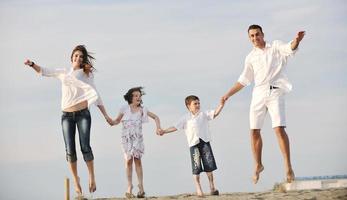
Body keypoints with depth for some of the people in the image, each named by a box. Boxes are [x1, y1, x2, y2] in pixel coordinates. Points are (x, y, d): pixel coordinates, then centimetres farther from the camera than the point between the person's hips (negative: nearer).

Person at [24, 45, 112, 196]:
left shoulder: (87, 74, 6)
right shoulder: (63, 73, 11)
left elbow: (95, 95, 8)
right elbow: (43, 71, 11)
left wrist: (106, 115, 7)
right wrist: (32, 64, -8)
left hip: (83, 114, -1)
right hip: (67, 115, 2)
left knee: (85, 147, -10)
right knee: (70, 150, -3)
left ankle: (92, 177, 4)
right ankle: (75, 179, 9)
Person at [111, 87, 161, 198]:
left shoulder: (142, 110, 5)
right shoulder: (124, 109, 1)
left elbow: (155, 117, 13)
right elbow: (117, 120, 7)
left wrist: (158, 128, 0)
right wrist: (110, 122, -14)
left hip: (138, 138, 0)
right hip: (126, 138, 0)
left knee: (137, 160, -6)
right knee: (128, 160, -5)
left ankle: (141, 187, -7)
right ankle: (129, 187, -1)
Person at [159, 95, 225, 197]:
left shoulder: (204, 114, 10)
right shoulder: (185, 118, 7)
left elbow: (215, 113, -1)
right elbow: (176, 127, 4)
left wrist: (221, 105, -17)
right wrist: (164, 131, -4)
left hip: (205, 142, 1)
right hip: (194, 144, -1)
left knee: (209, 166, 4)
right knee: (196, 167, -3)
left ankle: (212, 187, 14)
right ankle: (198, 189, 1)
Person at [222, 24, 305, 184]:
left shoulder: (276, 47, 6)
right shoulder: (251, 57, 17)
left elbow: (290, 48, -16)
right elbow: (244, 80, 23)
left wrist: (297, 40, -39)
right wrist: (228, 94, 18)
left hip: (275, 92, -5)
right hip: (258, 94, 5)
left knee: (279, 128, -17)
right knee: (254, 131, 3)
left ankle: (288, 166, -15)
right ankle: (258, 165, 21)